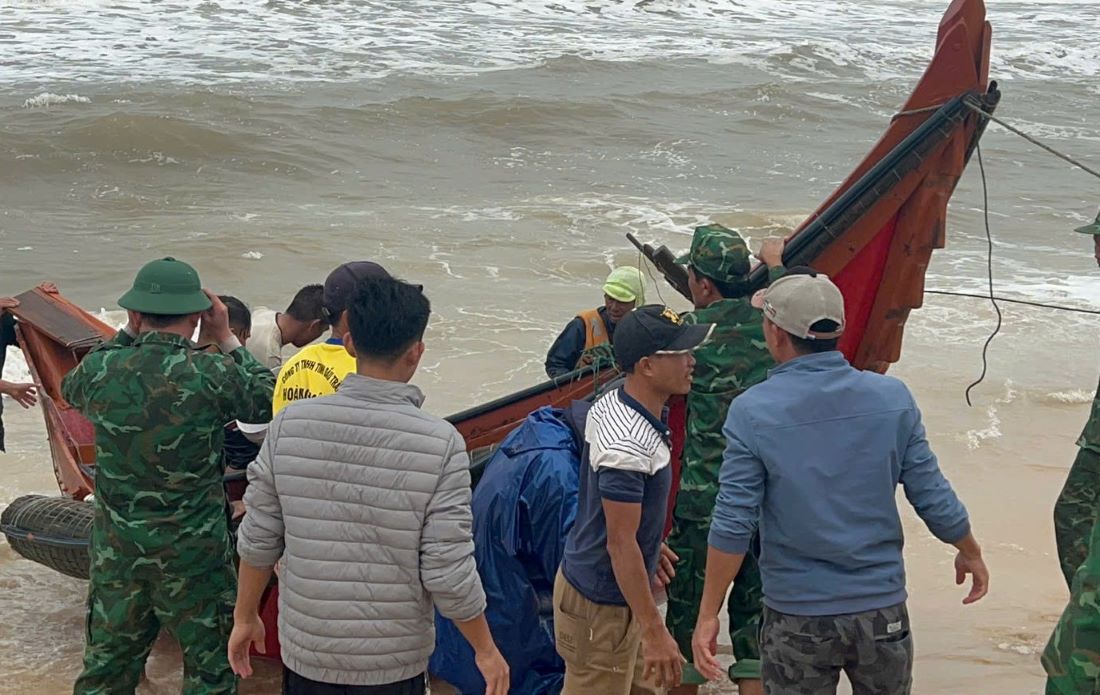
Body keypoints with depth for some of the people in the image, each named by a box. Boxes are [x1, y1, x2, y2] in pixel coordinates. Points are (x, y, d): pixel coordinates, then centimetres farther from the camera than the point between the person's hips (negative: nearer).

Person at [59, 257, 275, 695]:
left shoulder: (101, 369, -9)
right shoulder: (212, 376, -19)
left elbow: (71, 389, 16)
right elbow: (267, 400, 0)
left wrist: (127, 334, 13)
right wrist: (227, 339, 7)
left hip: (115, 547, 4)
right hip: (193, 551, -4)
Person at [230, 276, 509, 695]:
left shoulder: (289, 425, -9)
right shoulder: (440, 444, -17)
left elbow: (258, 542, -1)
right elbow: (448, 576, -15)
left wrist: (246, 617, 16)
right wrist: (486, 651, 0)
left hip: (305, 652, 2)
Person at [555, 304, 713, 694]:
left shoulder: (608, 404, 0)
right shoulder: (629, 445, -30)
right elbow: (620, 544, -27)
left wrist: (650, 546, 25)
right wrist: (654, 632, -22)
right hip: (600, 606, -10)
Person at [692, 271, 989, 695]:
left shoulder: (752, 413, -13)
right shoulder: (891, 398, -6)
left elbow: (733, 525, -14)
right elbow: (934, 500, -1)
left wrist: (708, 614, -6)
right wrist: (970, 553, 18)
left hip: (796, 618, -2)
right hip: (882, 610, 2)